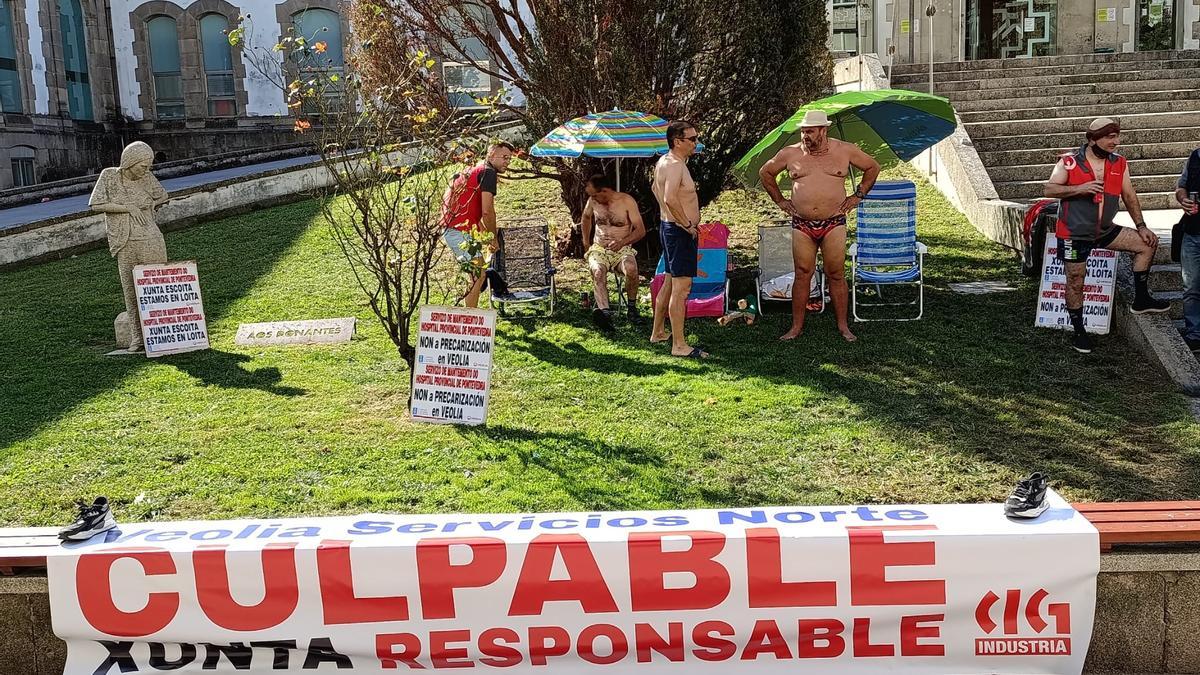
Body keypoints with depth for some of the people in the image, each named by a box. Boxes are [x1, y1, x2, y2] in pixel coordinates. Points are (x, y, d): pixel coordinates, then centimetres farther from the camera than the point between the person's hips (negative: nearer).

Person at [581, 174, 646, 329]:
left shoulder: (627, 201, -6)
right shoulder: (593, 201, 5)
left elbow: (641, 230, -7)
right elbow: (586, 217, 28)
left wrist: (623, 242, -22)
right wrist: (586, 243, 24)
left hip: (622, 249, -2)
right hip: (598, 249, 2)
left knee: (631, 268, -37)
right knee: (598, 272, -35)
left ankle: (631, 306, -16)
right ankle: (604, 312, -55)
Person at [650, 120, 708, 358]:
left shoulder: (663, 161, 12)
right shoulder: (675, 165, -20)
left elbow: (656, 188, 28)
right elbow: (670, 199, -33)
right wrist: (688, 225, -22)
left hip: (668, 226, 11)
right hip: (680, 231, -11)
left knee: (669, 283, 20)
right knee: (681, 287, -10)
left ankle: (658, 333, 31)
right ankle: (679, 345, -9)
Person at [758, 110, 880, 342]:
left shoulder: (845, 151, 2)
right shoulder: (789, 154, 4)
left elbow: (873, 167, 16)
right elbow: (765, 172, 19)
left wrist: (858, 195, 10)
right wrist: (779, 200, 13)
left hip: (834, 224, -1)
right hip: (802, 225, 1)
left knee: (836, 275, 2)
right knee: (802, 275, 2)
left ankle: (843, 326, 11)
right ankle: (796, 327, 9)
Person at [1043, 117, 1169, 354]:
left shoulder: (1119, 163, 3)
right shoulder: (1070, 162, -12)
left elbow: (1129, 196, 8)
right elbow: (1049, 189, -15)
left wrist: (1141, 226, 5)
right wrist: (1080, 188, -28)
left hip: (1105, 230, 5)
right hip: (1074, 234, -5)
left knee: (1147, 243, -1)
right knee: (1075, 282, 1)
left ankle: (1141, 299, 11)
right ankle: (1078, 331, 17)